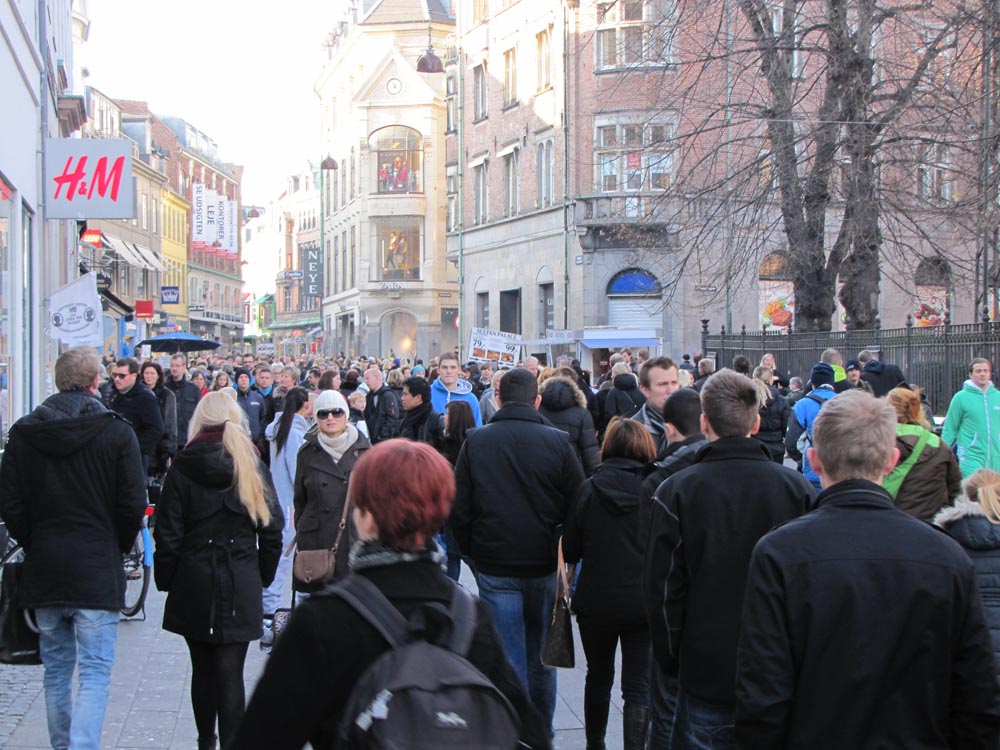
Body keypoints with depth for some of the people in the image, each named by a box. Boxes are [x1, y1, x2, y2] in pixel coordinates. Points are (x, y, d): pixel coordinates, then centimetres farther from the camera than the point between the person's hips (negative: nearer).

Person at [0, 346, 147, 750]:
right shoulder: (117, 431, -8)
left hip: (44, 567, 4)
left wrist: (35, 544, 15)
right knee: (95, 674, -2)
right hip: (98, 569, -3)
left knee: (56, 670, 17)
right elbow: (133, 504, -8)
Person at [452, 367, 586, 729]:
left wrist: (473, 551, 11)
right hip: (545, 566, 1)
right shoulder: (558, 442, -7)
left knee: (509, 663, 4)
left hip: (495, 568, -1)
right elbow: (579, 507, -3)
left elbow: (459, 509, -2)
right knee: (541, 659, 16)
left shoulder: (475, 442, -4)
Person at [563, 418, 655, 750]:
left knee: (598, 676, 20)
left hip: (596, 601, 1)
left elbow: (570, 550, -1)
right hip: (642, 603, -1)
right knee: (638, 685, 5)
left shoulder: (589, 489, -7)